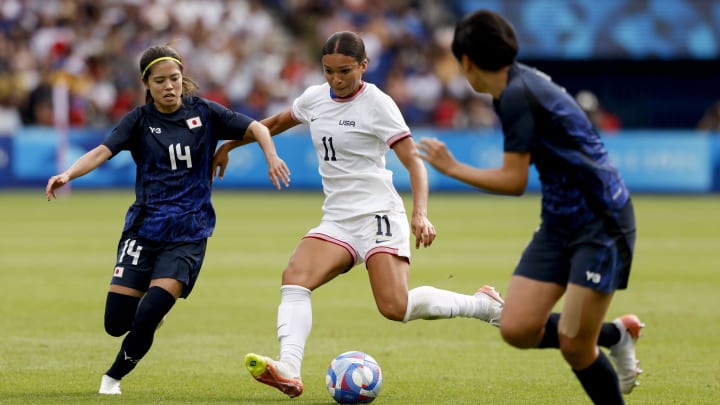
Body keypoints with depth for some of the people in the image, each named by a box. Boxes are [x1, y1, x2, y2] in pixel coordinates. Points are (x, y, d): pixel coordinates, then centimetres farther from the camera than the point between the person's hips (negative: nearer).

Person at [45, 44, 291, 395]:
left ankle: (114, 376, 9)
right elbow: (102, 152, -13)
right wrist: (68, 174, -32)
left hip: (189, 234, -1)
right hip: (143, 229, 1)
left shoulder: (203, 113, 2)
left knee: (146, 319, -17)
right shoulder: (139, 120, 1)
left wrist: (271, 155, -21)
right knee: (116, 323, -5)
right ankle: (154, 305, 30)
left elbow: (255, 128, 0)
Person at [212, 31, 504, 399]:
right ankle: (288, 371, -35)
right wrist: (228, 145, 35)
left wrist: (420, 214, -26)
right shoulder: (314, 98, 10)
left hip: (378, 215, -6)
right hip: (337, 220, 6)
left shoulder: (377, 104, -8)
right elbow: (277, 122, 31)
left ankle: (482, 304, 1)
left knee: (395, 307, -21)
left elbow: (413, 161, -12)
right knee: (294, 277, -21)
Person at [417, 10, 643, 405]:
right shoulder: (520, 83, 9)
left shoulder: (517, 95, -20)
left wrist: (452, 167, -7)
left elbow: (514, 180, -18)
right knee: (517, 329, -1)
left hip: (601, 224, -9)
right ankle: (613, 334, 18)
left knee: (573, 344, -10)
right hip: (560, 222, 9)